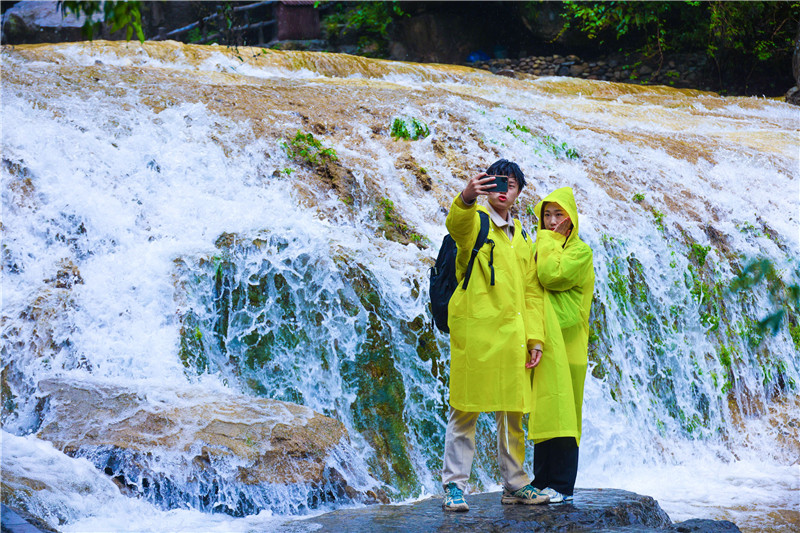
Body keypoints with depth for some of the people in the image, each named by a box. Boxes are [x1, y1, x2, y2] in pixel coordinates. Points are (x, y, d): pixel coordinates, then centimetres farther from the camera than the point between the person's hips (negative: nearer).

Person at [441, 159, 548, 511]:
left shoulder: (522, 239, 20)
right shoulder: (474, 221, 0)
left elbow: (531, 293, 19)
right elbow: (456, 222, -27)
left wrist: (534, 336, 7)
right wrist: (467, 197, -50)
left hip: (511, 334, 6)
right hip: (474, 329, -6)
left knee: (512, 413, 11)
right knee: (465, 409, -6)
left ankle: (514, 484, 20)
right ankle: (454, 485, -2)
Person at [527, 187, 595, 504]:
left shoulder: (580, 251, -3)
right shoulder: (543, 248, 18)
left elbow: (552, 276, -19)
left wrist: (548, 243, -7)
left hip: (565, 342, -7)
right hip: (541, 340, 7)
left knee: (560, 409, -8)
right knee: (542, 411, 7)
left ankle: (562, 484, -6)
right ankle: (542, 480, 12)